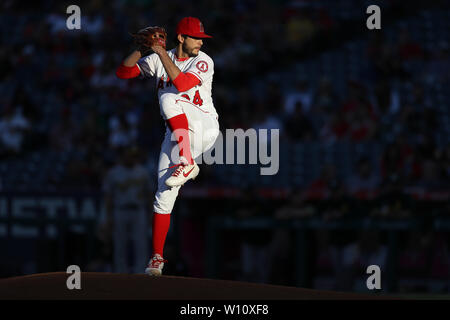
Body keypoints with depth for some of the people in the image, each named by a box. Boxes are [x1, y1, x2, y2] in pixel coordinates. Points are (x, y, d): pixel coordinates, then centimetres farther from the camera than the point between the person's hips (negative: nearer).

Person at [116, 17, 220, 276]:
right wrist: (143, 50, -11)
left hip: (205, 129, -4)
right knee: (164, 194, -6)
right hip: (177, 136, 4)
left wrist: (161, 53, -22)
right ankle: (157, 257, 0)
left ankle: (187, 164, -32)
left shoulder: (203, 62, -8)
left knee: (169, 98, -31)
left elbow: (182, 83, -24)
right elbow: (123, 72, 4)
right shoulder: (158, 60, 5)